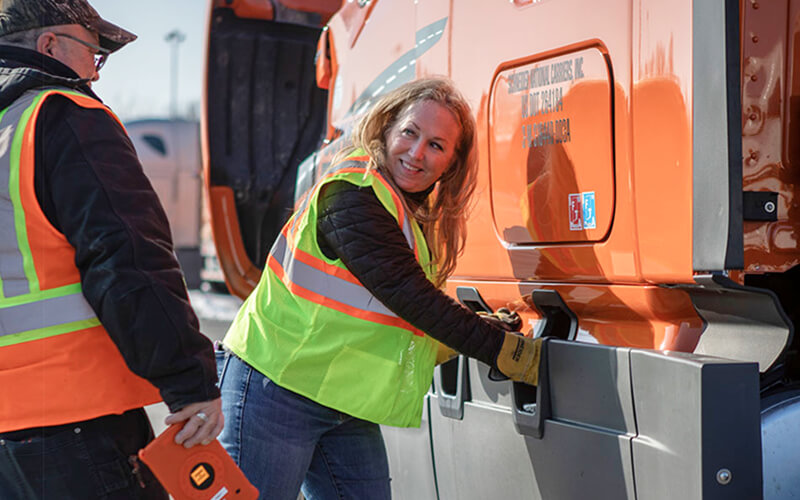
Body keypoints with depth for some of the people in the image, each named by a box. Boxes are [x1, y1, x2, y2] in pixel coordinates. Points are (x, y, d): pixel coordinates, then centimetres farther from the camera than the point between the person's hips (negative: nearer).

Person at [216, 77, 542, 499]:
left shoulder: (417, 217, 12)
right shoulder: (350, 195, -17)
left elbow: (418, 316, 13)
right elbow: (405, 295, -22)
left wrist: (485, 327, -2)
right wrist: (506, 352, -17)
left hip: (348, 410, 9)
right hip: (278, 390, -9)